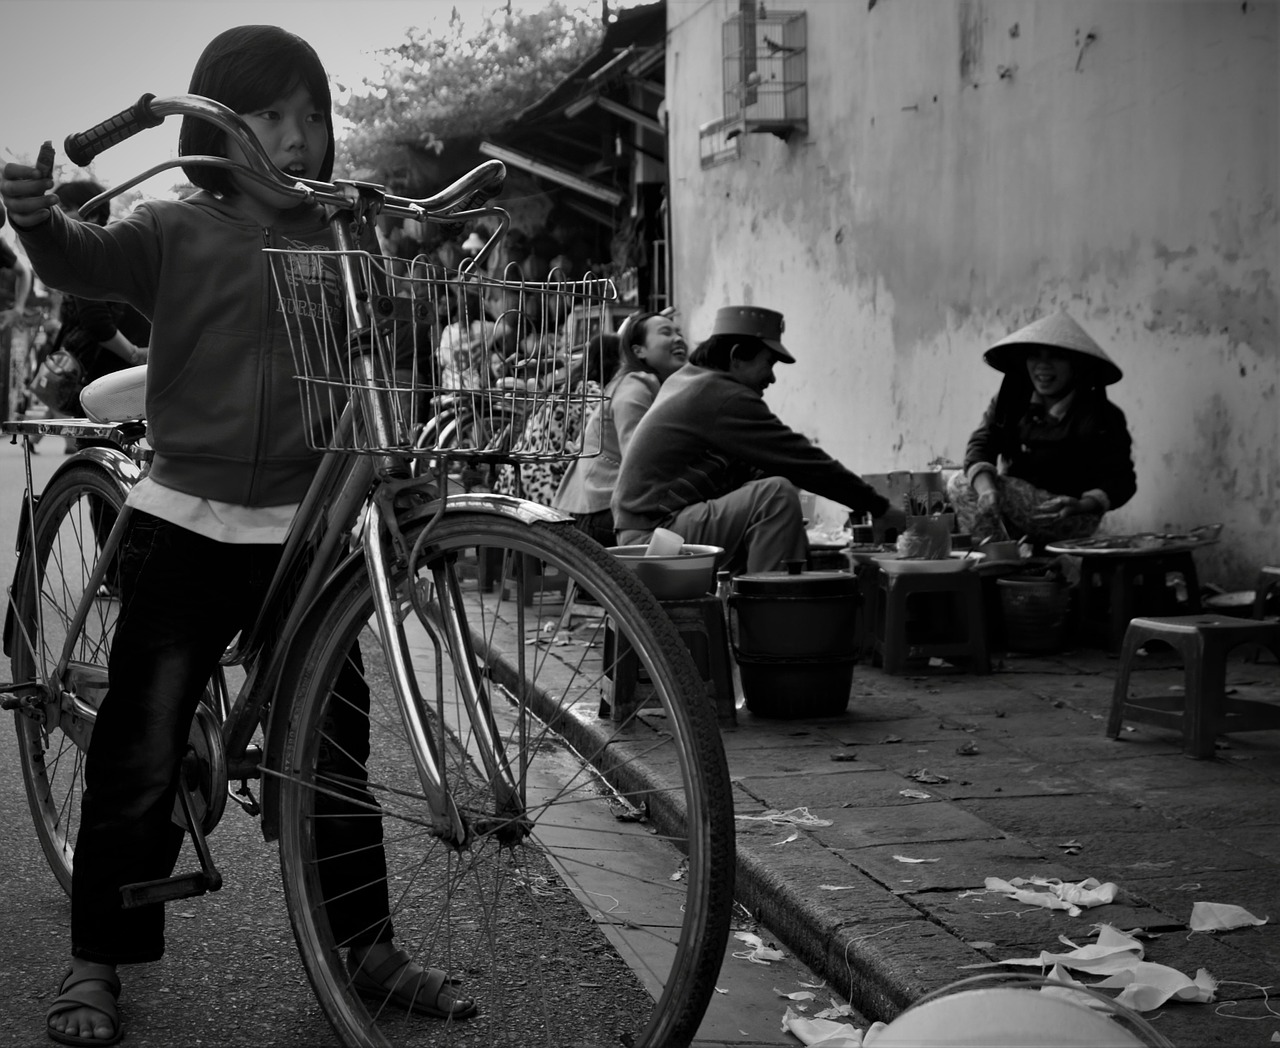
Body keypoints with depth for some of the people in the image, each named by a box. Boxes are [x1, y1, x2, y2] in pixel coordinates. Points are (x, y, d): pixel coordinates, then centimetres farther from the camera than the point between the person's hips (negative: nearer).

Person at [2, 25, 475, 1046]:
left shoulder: (345, 245, 8)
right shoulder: (177, 232, -1)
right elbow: (88, 262, -18)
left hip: (303, 528, 3)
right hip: (186, 526, -2)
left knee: (334, 738, 8)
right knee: (141, 750, 0)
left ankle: (366, 940, 21)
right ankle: (99, 961, 13)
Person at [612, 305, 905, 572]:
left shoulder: (683, 380, 16)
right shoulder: (725, 398, -15)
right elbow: (802, 460, -15)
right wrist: (880, 508, -9)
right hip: (656, 530, -11)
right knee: (777, 495, -22)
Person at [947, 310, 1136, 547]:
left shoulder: (1103, 417, -8)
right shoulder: (1009, 403, 3)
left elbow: (1121, 482, -9)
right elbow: (979, 445, -12)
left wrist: (1082, 505, -31)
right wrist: (986, 488, -35)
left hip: (1071, 523, -6)